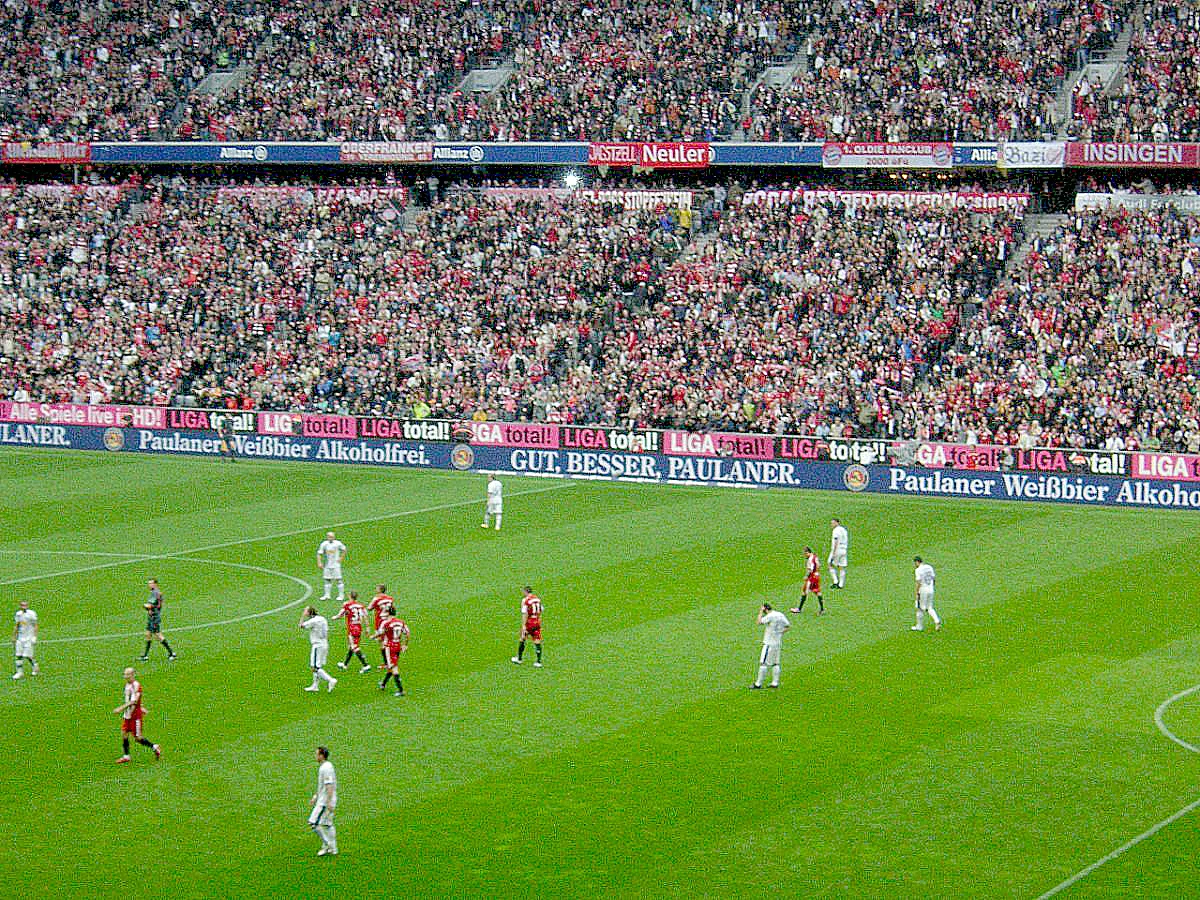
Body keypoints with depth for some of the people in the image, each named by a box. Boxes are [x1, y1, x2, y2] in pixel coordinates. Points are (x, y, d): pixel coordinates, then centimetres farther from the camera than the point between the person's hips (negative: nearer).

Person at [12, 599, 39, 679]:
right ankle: (20, 672, 10)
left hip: (29, 638, -5)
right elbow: (16, 627, 17)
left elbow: (35, 626, -7)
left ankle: (34, 666, 18)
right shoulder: (18, 614, 7)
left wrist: (35, 637, -12)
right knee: (18, 655, 2)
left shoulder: (31, 614, -10)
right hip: (20, 638, 5)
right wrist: (14, 637, 18)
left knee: (27, 656, -7)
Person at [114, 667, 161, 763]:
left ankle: (155, 747, 14)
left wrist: (121, 708, -29)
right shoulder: (127, 685, 10)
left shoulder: (136, 685, -17)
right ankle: (126, 756, 9)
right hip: (127, 714, 8)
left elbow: (134, 701, -25)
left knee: (137, 737, -3)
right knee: (124, 734, 2)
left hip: (135, 715, -8)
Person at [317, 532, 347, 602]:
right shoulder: (324, 544, -1)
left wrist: (341, 558, 0)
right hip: (327, 565, 3)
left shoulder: (337, 543, -5)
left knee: (339, 579, -4)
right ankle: (327, 595, 15)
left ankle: (341, 595, 3)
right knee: (327, 580, 7)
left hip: (336, 565, -3)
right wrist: (319, 563, -9)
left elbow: (344, 550, 9)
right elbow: (319, 554, 1)